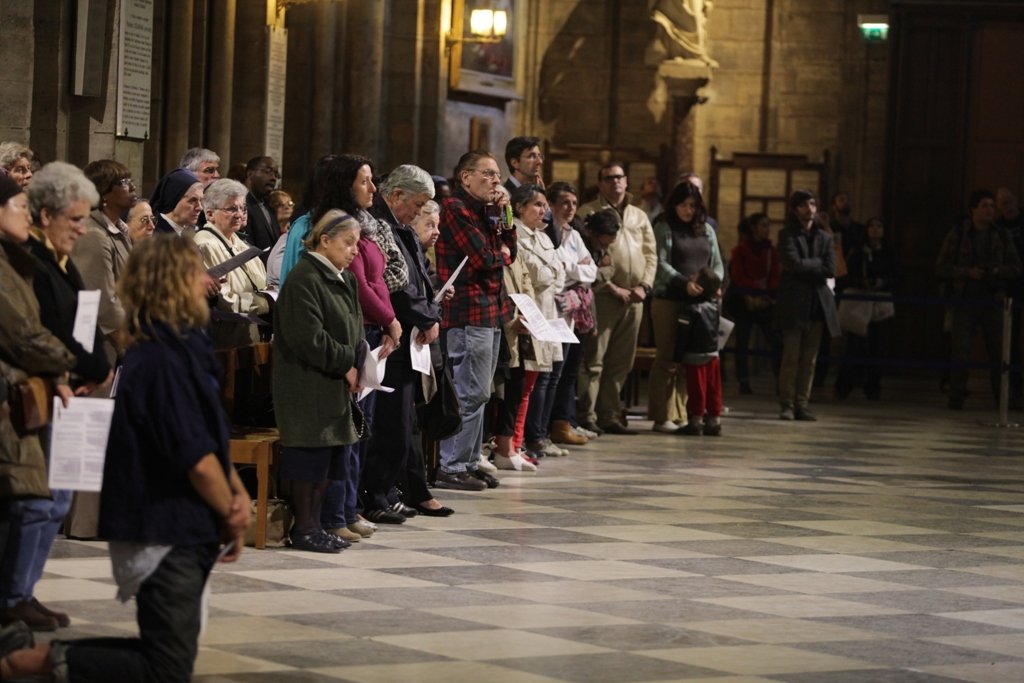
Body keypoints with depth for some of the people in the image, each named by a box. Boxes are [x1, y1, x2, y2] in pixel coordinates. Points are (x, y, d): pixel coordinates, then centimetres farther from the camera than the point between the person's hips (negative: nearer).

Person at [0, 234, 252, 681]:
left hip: (181, 535, 10)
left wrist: (238, 493, -3)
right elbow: (197, 460, -21)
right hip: (165, 538, -10)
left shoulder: (183, 351, 11)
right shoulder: (163, 361, -20)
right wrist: (233, 520, -7)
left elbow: (211, 442, 14)